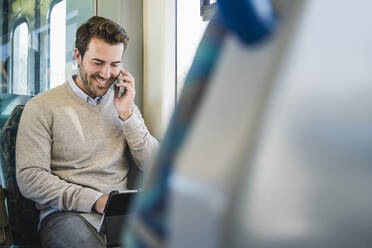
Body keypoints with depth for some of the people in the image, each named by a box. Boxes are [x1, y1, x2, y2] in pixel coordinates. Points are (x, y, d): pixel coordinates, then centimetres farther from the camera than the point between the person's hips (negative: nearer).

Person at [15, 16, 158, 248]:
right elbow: (30, 179, -7)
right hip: (66, 213, -3)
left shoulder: (124, 104, 15)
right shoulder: (42, 107, 1)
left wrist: (126, 115, -4)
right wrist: (95, 200, -17)